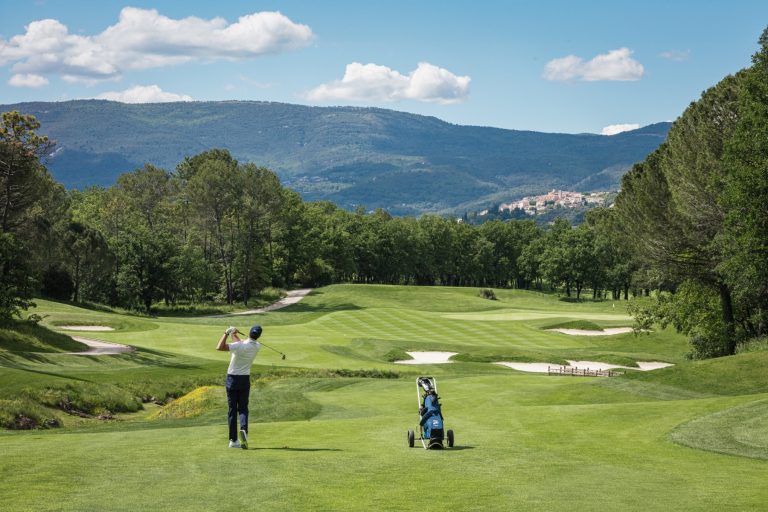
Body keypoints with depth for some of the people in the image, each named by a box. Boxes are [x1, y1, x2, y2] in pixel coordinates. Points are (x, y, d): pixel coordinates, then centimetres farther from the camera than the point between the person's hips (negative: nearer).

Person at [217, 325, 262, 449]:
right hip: (245, 379, 2)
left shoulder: (239, 346, -20)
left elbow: (219, 347, -28)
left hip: (232, 379, -2)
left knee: (232, 409, 5)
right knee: (243, 408, 7)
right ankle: (243, 429, -22)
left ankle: (233, 440, 4)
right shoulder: (257, 346, -4)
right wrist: (234, 334, 24)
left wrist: (227, 333, -20)